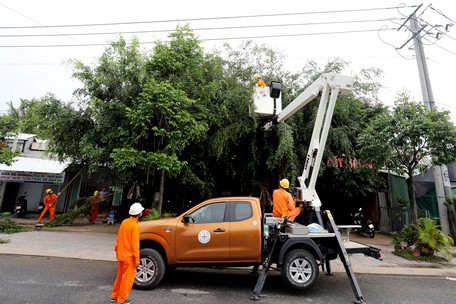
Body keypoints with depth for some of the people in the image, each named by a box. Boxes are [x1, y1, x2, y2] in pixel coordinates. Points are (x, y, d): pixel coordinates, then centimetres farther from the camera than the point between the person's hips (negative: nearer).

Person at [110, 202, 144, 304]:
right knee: (127, 278, 7)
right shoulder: (135, 225, -21)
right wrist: (137, 259, -16)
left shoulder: (124, 222, 2)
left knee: (120, 276, 22)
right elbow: (135, 244, -21)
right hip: (129, 257, -8)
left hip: (121, 255, 8)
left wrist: (116, 249, 20)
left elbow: (118, 238, 10)